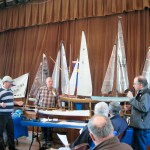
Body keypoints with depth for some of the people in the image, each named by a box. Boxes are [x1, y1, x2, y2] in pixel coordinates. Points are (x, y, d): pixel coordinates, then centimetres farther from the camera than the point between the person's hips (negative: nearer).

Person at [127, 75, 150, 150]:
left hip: (142, 126, -10)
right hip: (137, 125, 10)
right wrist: (131, 107, 13)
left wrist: (132, 98, -27)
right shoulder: (140, 93, 13)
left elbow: (144, 108, -31)